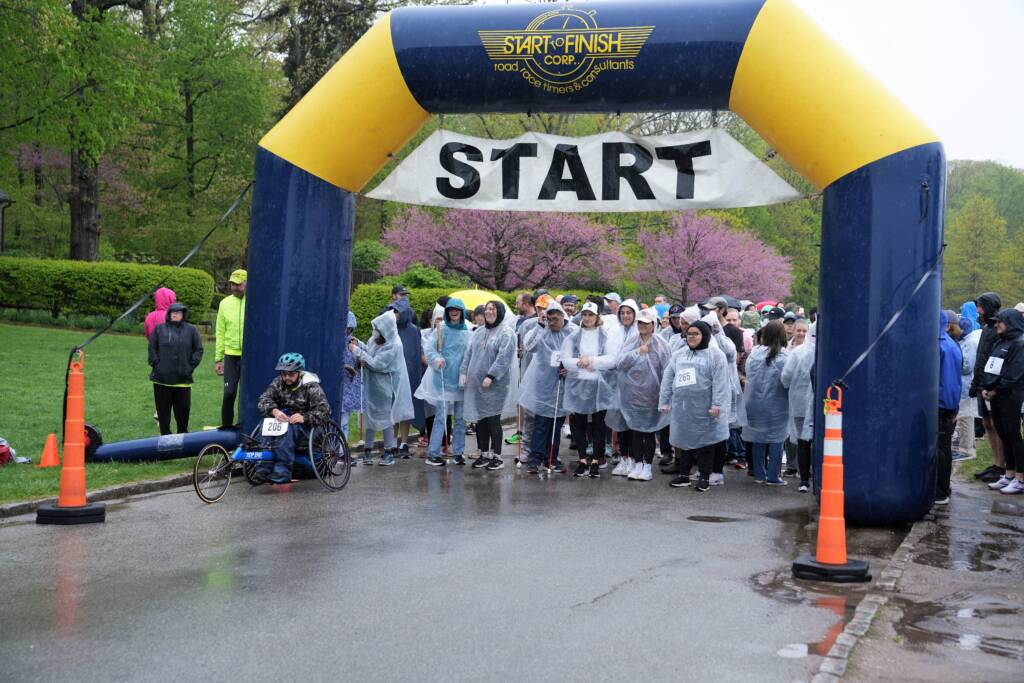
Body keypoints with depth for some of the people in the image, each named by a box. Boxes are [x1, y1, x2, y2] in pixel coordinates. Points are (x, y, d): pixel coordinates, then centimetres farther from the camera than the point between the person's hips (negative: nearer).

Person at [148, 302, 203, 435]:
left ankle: (182, 434, 18)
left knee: (183, 409, 4)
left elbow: (198, 349, 7)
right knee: (163, 409, 5)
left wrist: (190, 366, -2)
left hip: (183, 379, 0)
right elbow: (152, 349, 7)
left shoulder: (191, 330, 6)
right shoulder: (159, 329, 6)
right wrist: (156, 364, -4)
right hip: (162, 379, 0)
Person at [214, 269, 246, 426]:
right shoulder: (225, 303, 6)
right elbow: (220, 333, 9)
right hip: (231, 356, 2)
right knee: (229, 393, -1)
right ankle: (226, 427, 12)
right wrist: (218, 359, 7)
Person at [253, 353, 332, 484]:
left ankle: (282, 470, -40)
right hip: (282, 419, 4)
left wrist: (304, 417, -34)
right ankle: (264, 467, -33)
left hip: (305, 425, -4)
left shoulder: (311, 387, -7)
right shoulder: (278, 383, 7)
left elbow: (324, 411, -17)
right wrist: (274, 411, -28)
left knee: (289, 428, -37)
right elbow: (263, 400, -5)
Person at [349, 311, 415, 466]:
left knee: (385, 418, 3)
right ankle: (367, 451, 21)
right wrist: (359, 343, -4)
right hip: (371, 384, 7)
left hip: (384, 387, -7)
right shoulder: (376, 339, -2)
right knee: (370, 417, 11)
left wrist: (357, 351, -20)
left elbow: (376, 364, -24)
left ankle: (389, 452, 14)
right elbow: (369, 350, 15)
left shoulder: (393, 346, -23)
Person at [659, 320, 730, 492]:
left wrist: (717, 405, -18)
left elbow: (720, 382, -11)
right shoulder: (678, 355, 13)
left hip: (704, 408, -5)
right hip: (682, 407, 5)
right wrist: (665, 401, 7)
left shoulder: (715, 355, -3)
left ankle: (704, 477, 11)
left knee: (705, 441, 2)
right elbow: (668, 379, 13)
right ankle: (684, 475, 21)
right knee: (684, 440, 11)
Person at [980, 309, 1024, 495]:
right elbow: (988, 368, 16)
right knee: (1003, 435, 11)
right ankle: (1009, 475, 18)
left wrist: (996, 390, -14)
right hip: (995, 396, 8)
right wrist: (984, 388, 2)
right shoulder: (998, 343, 17)